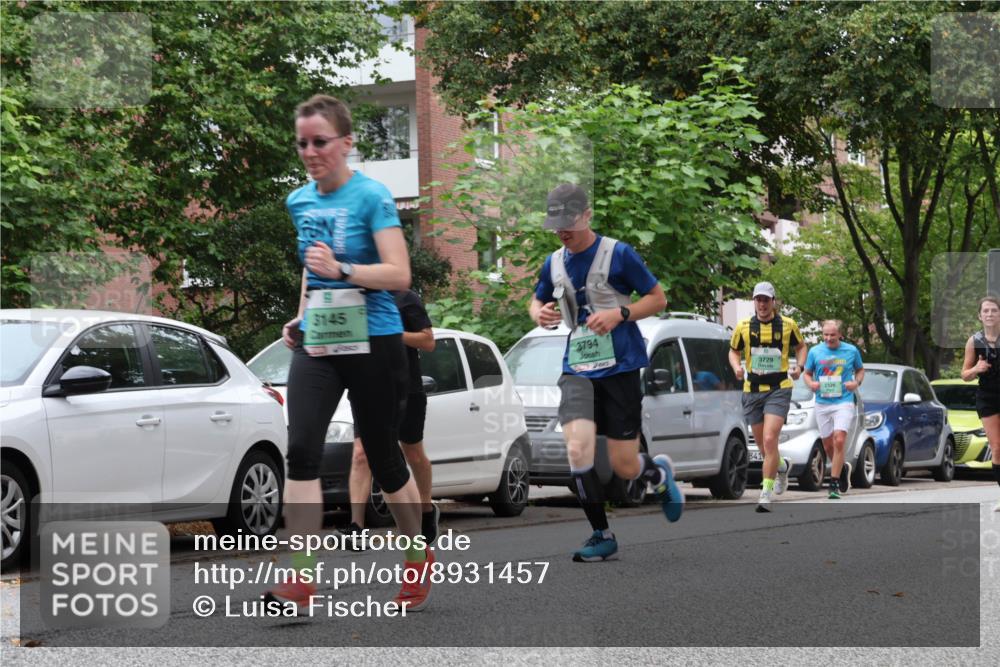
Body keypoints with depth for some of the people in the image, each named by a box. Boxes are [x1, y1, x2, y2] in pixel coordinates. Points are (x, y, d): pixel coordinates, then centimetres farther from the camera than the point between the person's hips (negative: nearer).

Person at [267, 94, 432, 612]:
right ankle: (300, 579, -14)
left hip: (371, 342, -5)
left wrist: (342, 269, -32)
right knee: (301, 449, -13)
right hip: (317, 342, 5)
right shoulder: (299, 201, 8)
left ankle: (419, 559, 29)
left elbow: (399, 274, -19)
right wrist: (300, 316, 13)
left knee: (382, 457, 5)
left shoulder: (371, 197, -11)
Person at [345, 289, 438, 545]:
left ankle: (428, 510, 37)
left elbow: (428, 342, -8)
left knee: (414, 454, 13)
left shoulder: (406, 299, -4)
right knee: (361, 455, -12)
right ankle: (356, 527, -18)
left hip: (405, 389, -3)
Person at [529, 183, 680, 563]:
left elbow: (658, 298, -1)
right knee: (577, 449, -19)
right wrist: (538, 314, 0)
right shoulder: (554, 264, 7)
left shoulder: (618, 254, -8)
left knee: (624, 467, -1)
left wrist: (620, 314, -18)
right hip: (577, 370, 3)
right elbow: (537, 301, 24)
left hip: (619, 369, -3)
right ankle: (601, 536, -5)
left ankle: (660, 474, 37)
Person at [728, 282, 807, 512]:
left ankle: (766, 493, -13)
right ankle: (782, 466, 44)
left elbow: (801, 346, 15)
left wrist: (799, 366, -3)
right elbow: (734, 351, 16)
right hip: (752, 390, 3)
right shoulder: (743, 327, 2)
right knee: (763, 445, 10)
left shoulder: (788, 325, -1)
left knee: (769, 440, -18)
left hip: (779, 389, -3)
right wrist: (737, 366, -5)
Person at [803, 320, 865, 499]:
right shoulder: (815, 352, 3)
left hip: (844, 402, -3)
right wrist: (811, 383, -8)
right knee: (828, 446, 8)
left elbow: (860, 370, 16)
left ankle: (834, 484, -14)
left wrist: (857, 382, -5)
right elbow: (807, 373, 13)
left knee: (839, 440, -18)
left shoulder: (851, 351, 1)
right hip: (822, 404, 3)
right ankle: (843, 467, 39)